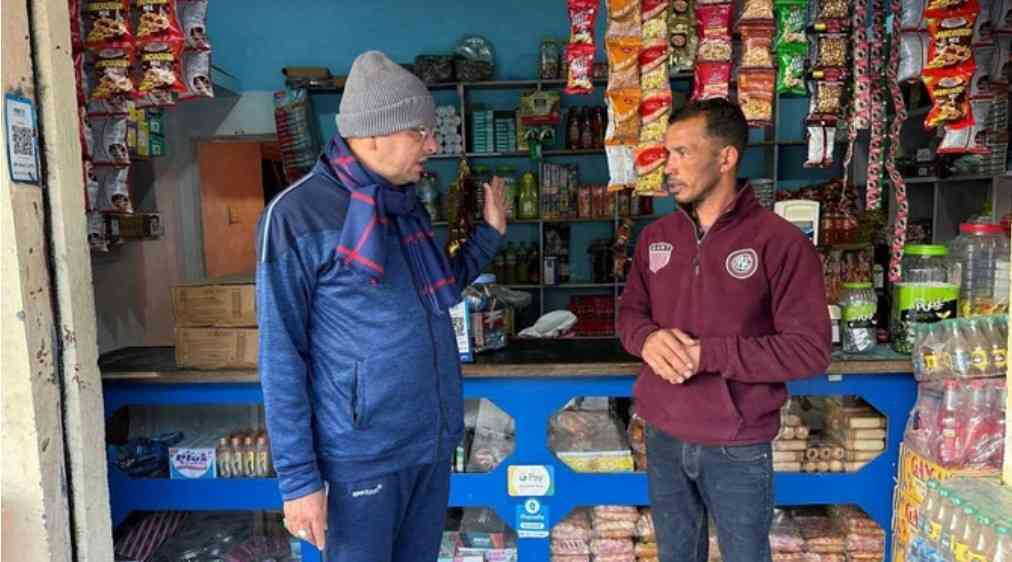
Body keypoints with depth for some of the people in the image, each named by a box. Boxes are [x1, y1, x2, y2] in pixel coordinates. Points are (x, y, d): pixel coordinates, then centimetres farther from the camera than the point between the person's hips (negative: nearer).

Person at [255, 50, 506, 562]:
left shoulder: (406, 203, 7)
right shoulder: (296, 215, -15)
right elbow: (282, 357, -14)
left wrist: (489, 234, 9)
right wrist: (298, 476, -13)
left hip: (434, 442, 7)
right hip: (364, 453, -7)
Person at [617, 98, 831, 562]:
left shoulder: (780, 241, -14)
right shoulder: (655, 237, 4)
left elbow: (810, 350, -17)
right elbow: (630, 312, 10)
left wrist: (706, 354, -23)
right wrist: (648, 338, -14)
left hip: (739, 448, -4)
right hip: (662, 438, 5)